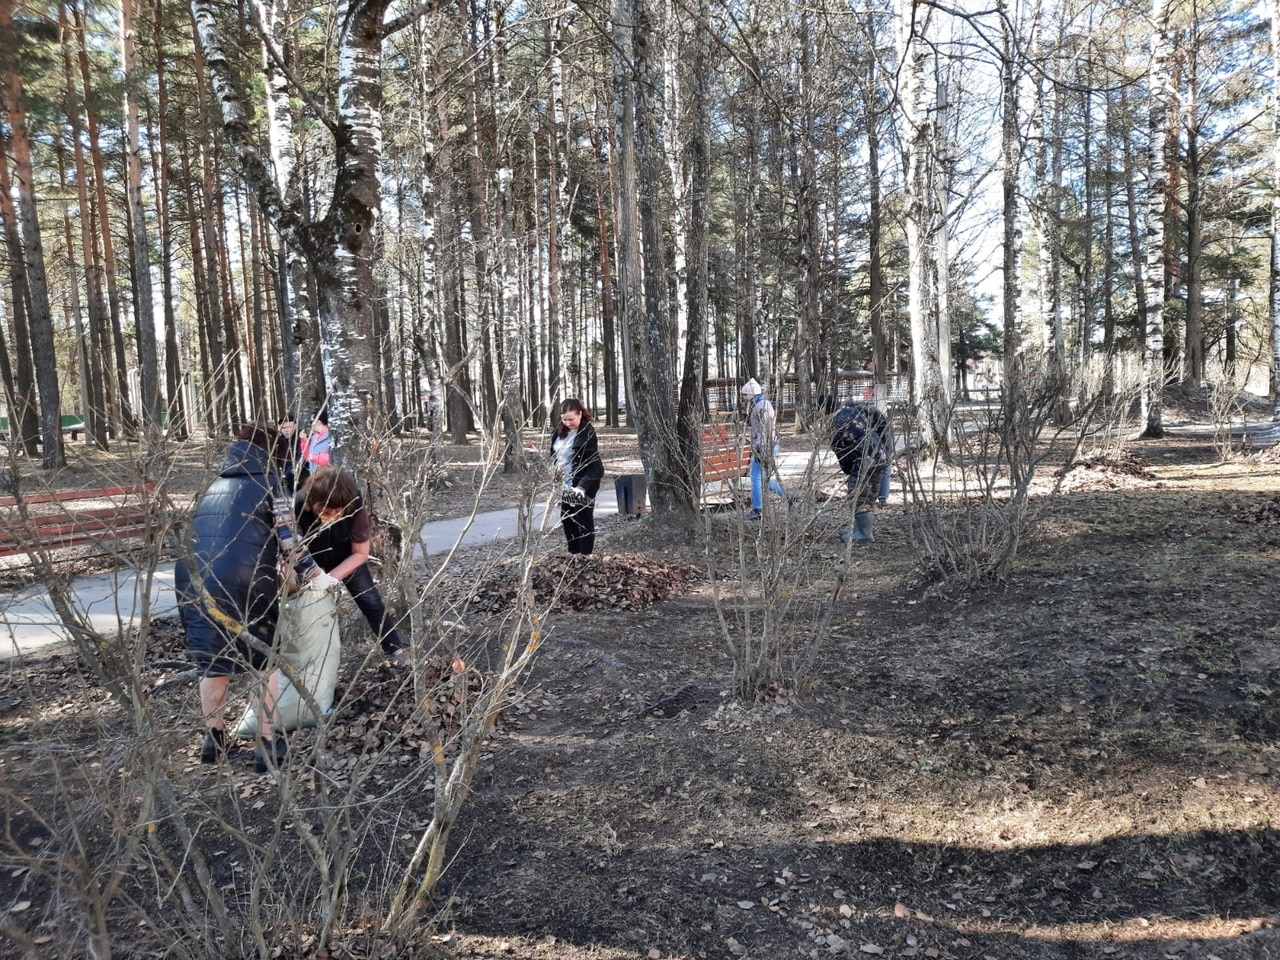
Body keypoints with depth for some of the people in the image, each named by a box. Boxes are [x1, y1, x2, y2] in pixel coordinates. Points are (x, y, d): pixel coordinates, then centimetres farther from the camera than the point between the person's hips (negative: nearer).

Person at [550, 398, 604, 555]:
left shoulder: (588, 433, -19)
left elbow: (594, 464, -23)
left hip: (584, 485, -7)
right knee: (567, 519, 13)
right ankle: (573, 553, 26)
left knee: (584, 521, 1)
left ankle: (585, 556, 11)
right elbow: (554, 455, 15)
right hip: (566, 485, 7)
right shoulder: (560, 431, 2)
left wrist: (582, 486, -34)